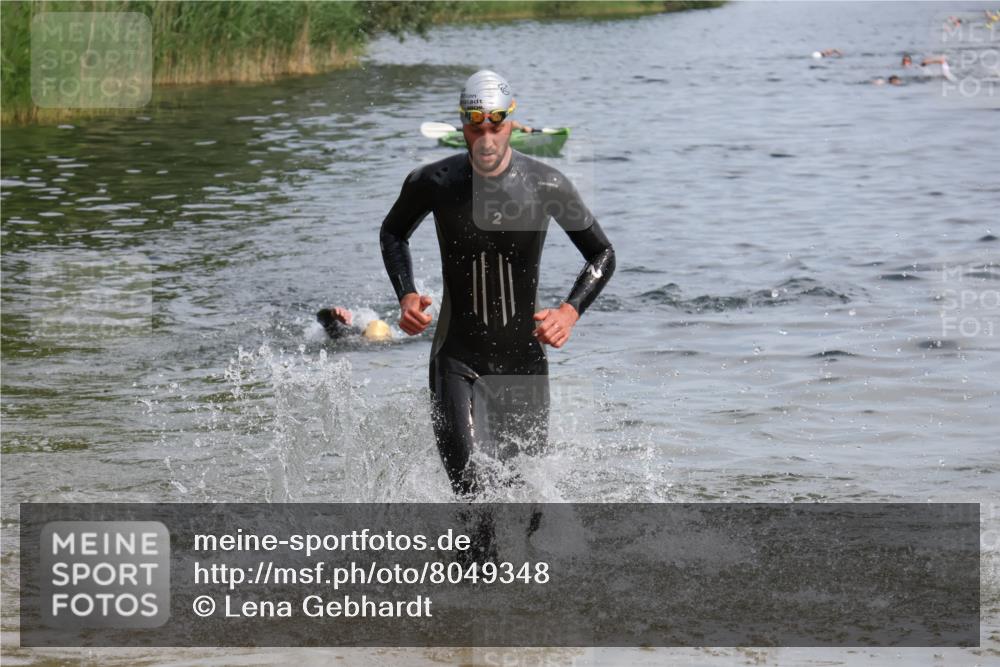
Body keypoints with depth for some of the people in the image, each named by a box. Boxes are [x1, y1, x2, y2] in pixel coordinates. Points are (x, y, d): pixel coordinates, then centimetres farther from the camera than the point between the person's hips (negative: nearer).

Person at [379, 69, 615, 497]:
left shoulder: (545, 185, -8)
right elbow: (393, 234, 14)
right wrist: (406, 296, -3)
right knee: (474, 490, -16)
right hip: (457, 362, -1)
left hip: (524, 362, 1)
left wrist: (570, 312, -13)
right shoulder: (433, 183, -7)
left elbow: (602, 256, 4)